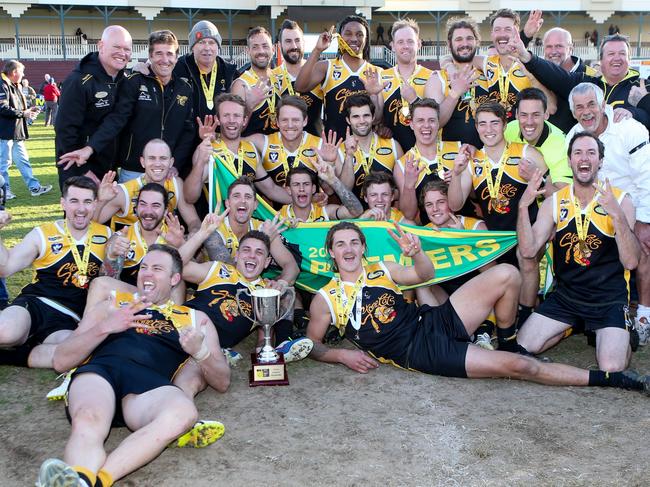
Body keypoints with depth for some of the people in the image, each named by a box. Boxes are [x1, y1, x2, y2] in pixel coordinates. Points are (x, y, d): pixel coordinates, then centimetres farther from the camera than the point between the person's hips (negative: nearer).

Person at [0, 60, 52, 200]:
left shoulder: (15, 87, 16)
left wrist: (28, 110, 7)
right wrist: (23, 113, -17)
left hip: (16, 132, 10)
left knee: (23, 160, 14)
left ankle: (34, 187, 19)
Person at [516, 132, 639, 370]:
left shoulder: (620, 201, -7)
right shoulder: (555, 202, 1)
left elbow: (631, 262, -17)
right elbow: (528, 250, -8)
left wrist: (617, 214, -30)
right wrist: (523, 206, -20)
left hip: (609, 299, -3)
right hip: (565, 295, 3)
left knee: (611, 368, -22)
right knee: (522, 347, -7)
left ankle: (619, 335, 15)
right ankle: (572, 326, 21)